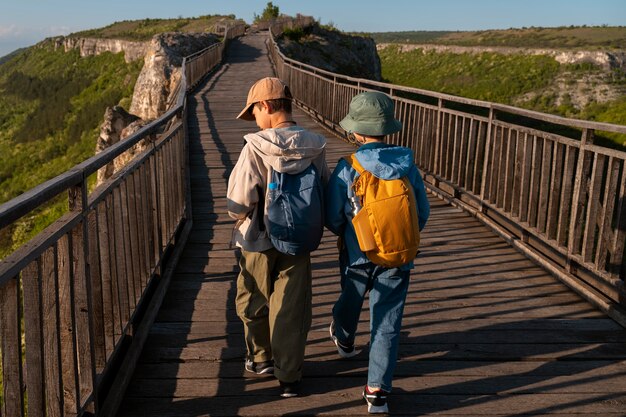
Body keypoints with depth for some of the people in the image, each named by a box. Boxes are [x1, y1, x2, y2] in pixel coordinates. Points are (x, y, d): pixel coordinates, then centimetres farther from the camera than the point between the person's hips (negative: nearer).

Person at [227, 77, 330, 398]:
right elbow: (325, 194, 1)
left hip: (260, 241, -3)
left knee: (253, 303, 20)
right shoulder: (314, 147, -8)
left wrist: (239, 217, 2)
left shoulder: (256, 147, -20)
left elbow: (239, 201, -20)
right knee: (292, 309, 13)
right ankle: (289, 376, 22)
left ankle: (261, 359, 39)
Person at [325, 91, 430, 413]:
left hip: (358, 256, 0)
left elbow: (333, 217, -8)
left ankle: (344, 340, 57)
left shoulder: (348, 168, -16)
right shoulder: (407, 166, -7)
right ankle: (377, 390, 8)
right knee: (387, 324, 7)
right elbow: (422, 213, 3)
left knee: (350, 300, 28)